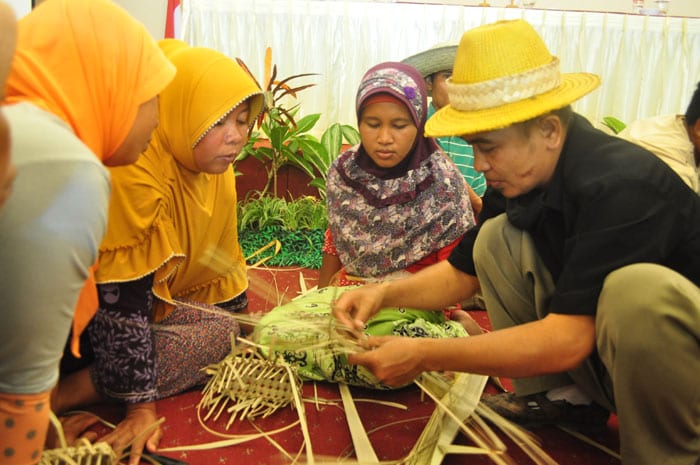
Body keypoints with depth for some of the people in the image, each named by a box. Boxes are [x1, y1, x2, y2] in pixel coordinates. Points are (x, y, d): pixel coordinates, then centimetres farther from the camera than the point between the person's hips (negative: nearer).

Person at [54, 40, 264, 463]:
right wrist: (141, 405, -30)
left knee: (236, 331, -10)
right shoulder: (135, 172, -29)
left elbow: (221, 256, 8)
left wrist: (245, 323, 10)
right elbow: (121, 301, -31)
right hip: (95, 314, -9)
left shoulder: (214, 164, -3)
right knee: (223, 337, -21)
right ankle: (55, 398, -23)